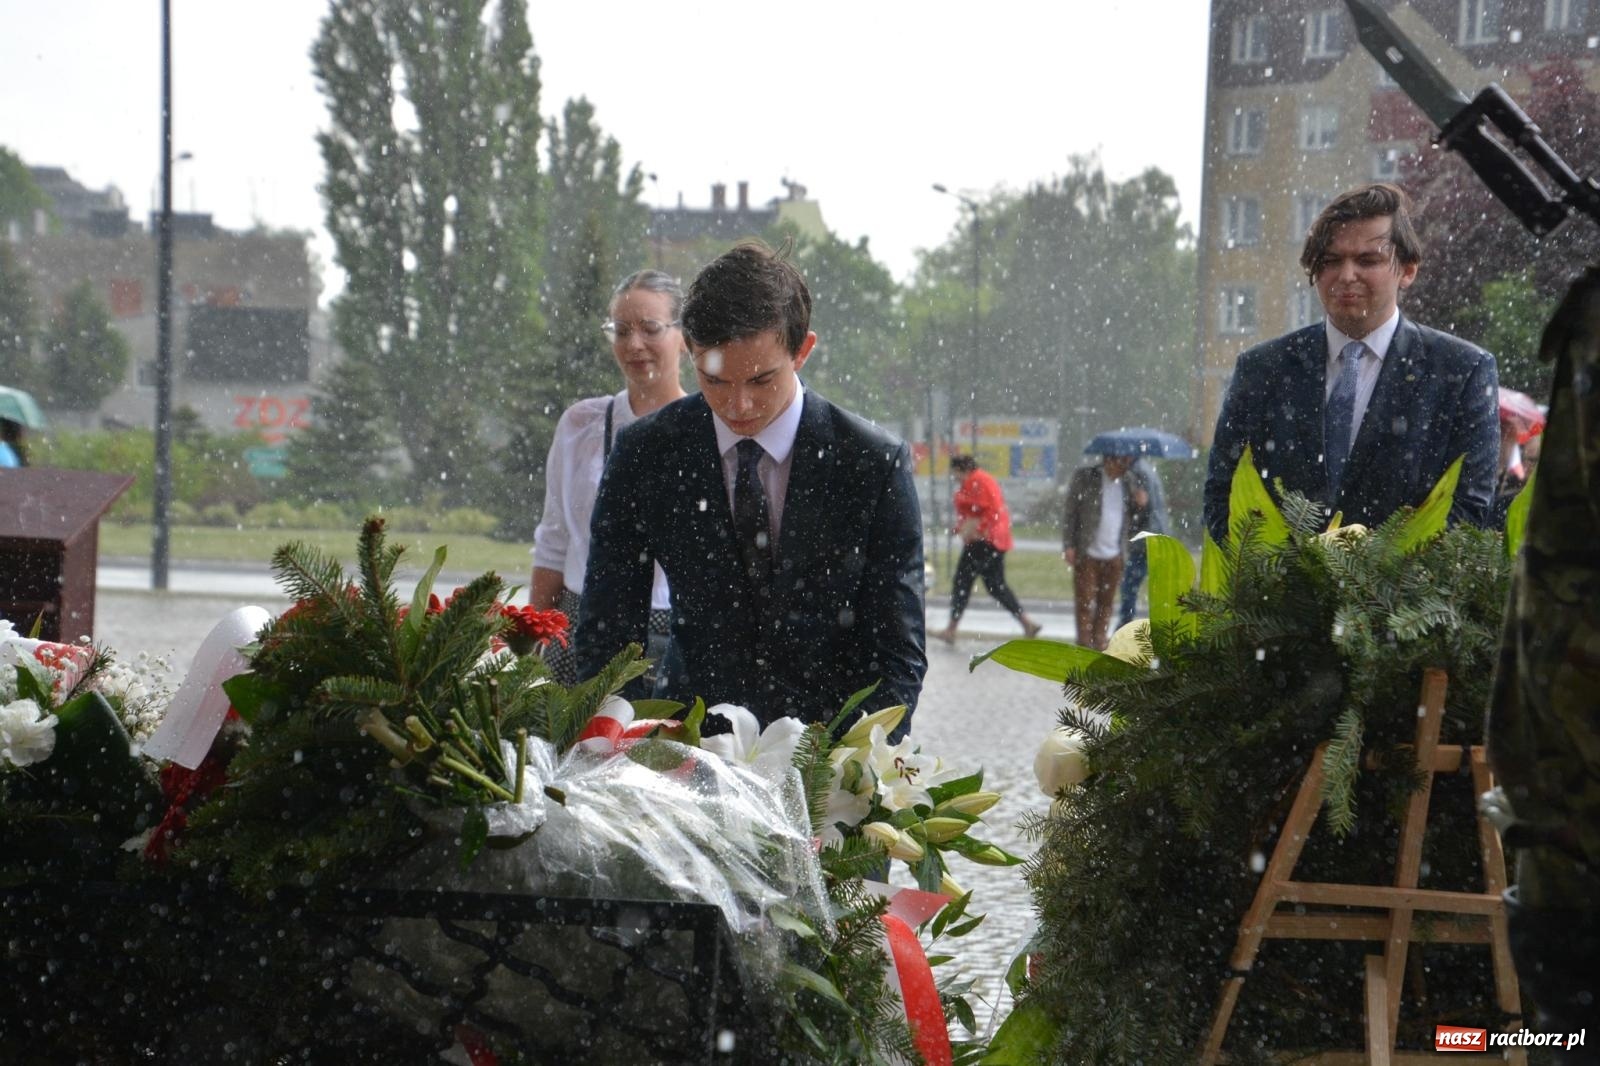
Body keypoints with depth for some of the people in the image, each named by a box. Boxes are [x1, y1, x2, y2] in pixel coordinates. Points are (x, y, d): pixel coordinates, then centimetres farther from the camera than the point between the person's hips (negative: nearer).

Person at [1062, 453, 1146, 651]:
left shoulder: (1129, 482, 8)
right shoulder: (1084, 476, -3)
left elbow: (1133, 517, 16)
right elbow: (1070, 511, -2)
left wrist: (1141, 503, -7)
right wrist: (1068, 545, -8)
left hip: (1114, 555, 4)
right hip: (1087, 554, -4)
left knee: (1106, 603, 6)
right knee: (1085, 602, -2)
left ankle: (1100, 645, 13)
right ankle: (1084, 645, 2)